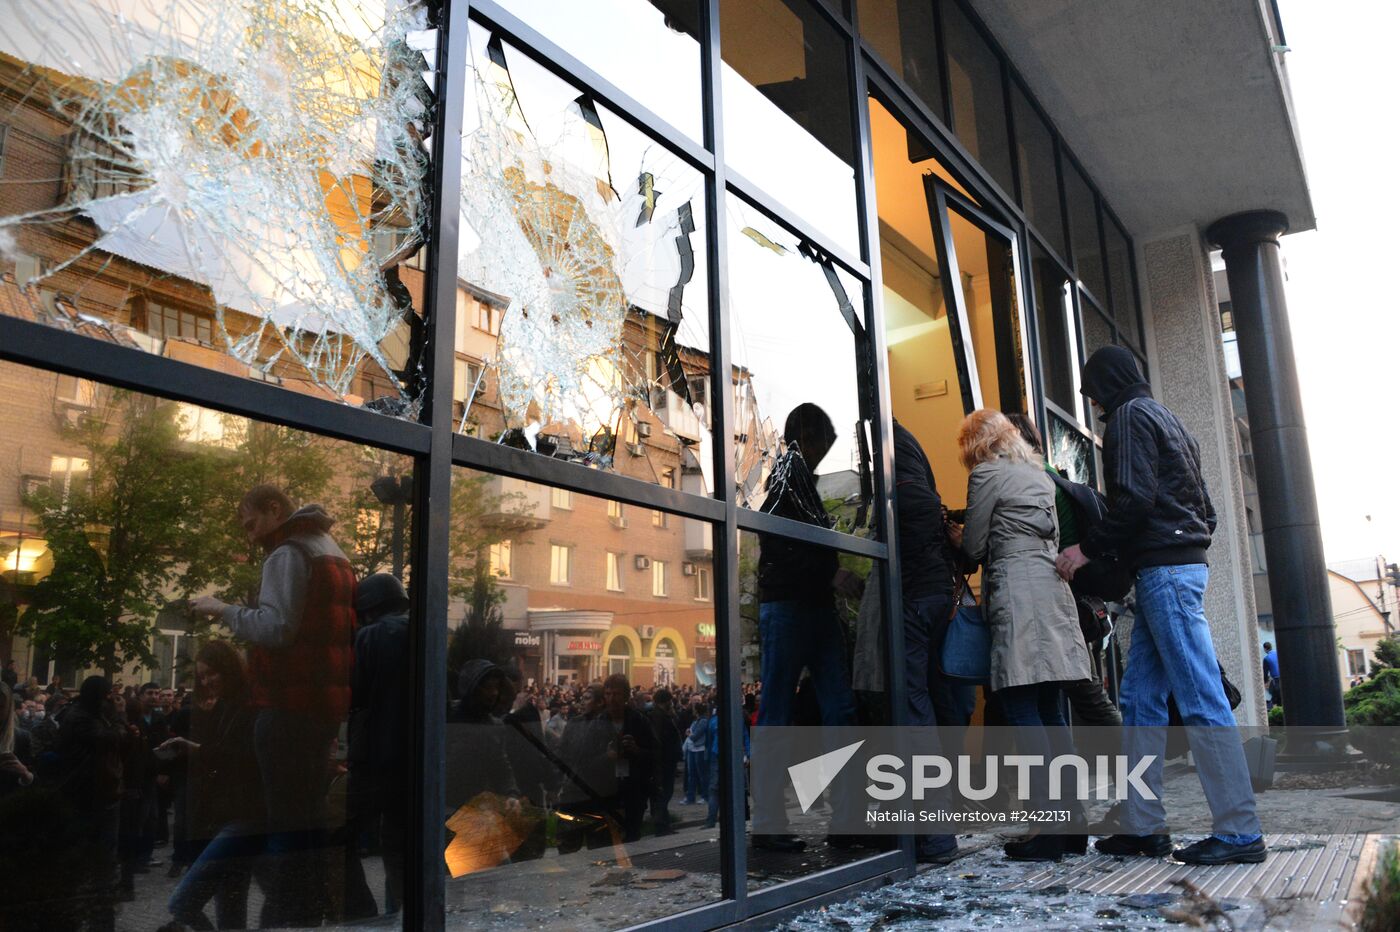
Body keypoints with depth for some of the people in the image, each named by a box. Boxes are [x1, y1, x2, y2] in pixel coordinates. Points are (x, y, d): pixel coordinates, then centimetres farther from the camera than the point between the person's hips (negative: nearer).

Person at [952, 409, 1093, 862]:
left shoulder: (987, 473, -1)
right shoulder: (1039, 474, 22)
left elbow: (974, 547, -1)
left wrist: (956, 534, 20)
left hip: (1017, 597, -8)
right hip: (1052, 590, 8)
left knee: (1022, 713, -7)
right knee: (1051, 714, 9)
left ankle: (1049, 828, -9)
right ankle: (1071, 823, 11)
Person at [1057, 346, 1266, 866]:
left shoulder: (1129, 415, -4)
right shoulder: (1163, 417, 25)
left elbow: (1135, 498, -16)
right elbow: (1202, 502, 24)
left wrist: (1088, 549, -9)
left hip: (1164, 570, -10)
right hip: (1185, 560, 10)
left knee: (1200, 700, -9)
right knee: (1139, 699, 8)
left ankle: (1240, 832, -5)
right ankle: (1144, 827, 9)